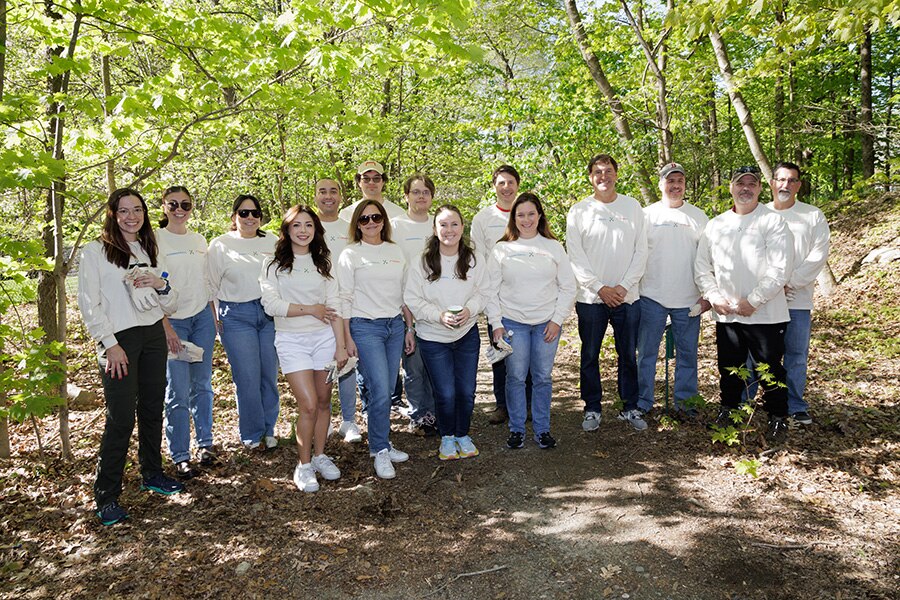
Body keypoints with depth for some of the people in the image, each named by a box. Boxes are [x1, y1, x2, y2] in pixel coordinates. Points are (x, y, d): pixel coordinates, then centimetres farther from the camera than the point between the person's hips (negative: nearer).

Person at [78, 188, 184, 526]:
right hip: (119, 340, -5)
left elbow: (170, 306, 12)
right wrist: (109, 345, -13)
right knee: (121, 419, -7)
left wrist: (162, 285, -9)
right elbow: (89, 305, -7)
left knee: (152, 410, 12)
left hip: (154, 336, 6)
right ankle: (106, 496, 5)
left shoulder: (150, 253, 13)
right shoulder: (95, 252, -2)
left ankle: (152, 473, 28)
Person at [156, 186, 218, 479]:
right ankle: (180, 456, 7)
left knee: (202, 384, 9)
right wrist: (166, 326, -15)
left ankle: (205, 443, 22)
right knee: (178, 392, -3)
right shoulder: (156, 240, -5)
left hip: (202, 317, 4)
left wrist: (214, 317, 13)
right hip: (173, 321, -4)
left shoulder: (199, 240, 11)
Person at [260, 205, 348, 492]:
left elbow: (334, 307, 7)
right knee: (308, 405, -10)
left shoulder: (322, 264, 10)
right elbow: (271, 304, -11)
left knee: (323, 402, 8)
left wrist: (340, 346, 1)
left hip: (324, 338, 3)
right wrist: (310, 309, -9)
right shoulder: (274, 265, 1)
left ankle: (319, 456, 26)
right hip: (291, 340, -3)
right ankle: (304, 465, 7)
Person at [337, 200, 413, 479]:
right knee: (380, 392, -10)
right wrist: (347, 338, -7)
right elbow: (344, 298, -3)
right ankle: (380, 450, 5)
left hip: (395, 325, 5)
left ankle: (380, 444, 23)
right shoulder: (350, 254, -1)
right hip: (365, 327, -4)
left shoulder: (396, 251, 11)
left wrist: (409, 328, 13)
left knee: (385, 391, 8)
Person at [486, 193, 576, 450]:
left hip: (547, 322, 1)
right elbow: (492, 290, 4)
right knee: (515, 377, 3)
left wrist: (557, 320, -3)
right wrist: (496, 324, -2)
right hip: (513, 322, 0)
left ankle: (542, 429, 20)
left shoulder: (554, 247, 4)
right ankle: (516, 429, 17)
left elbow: (568, 287, 5)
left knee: (543, 378, 7)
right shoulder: (501, 250, 2)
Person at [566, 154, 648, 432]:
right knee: (590, 356, 7)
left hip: (627, 296, 1)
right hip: (590, 297, -1)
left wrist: (624, 286, -9)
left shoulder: (633, 207, 5)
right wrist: (600, 288, -11)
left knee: (628, 355, 10)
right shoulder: (578, 211, 0)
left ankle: (630, 407, 23)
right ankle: (592, 408, 20)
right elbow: (575, 256, -4)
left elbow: (641, 251, 2)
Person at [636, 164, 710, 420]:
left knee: (687, 353, 9)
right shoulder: (648, 214, 3)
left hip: (689, 299, 2)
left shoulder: (698, 216, 9)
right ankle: (642, 402, 13)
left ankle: (684, 400, 22)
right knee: (646, 353, 4)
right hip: (652, 296, -1)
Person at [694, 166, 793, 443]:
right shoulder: (716, 224, 9)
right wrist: (714, 296, -3)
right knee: (729, 368, 16)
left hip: (765, 314, -4)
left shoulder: (774, 222, -5)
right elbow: (702, 265, 11)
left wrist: (753, 301, -15)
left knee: (771, 370, 5)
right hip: (726, 314, 4)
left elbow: (779, 270, -13)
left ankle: (778, 418, 21)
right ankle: (728, 410, 33)